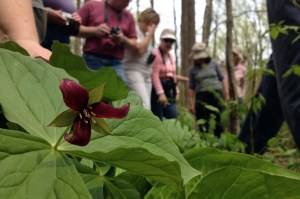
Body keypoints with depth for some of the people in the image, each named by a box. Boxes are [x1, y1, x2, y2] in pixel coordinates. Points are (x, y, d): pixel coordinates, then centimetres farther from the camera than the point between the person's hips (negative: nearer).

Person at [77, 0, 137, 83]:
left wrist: (123, 40, -9)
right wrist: (94, 30, -13)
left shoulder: (129, 16, 14)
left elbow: (134, 44, 14)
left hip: (115, 63, 2)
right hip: (91, 60, -1)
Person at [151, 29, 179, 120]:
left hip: (169, 90, 8)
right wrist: (160, 93, -25)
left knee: (174, 118, 1)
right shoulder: (155, 54, -11)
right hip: (158, 89, -8)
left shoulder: (171, 56, 18)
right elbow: (154, 75, -19)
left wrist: (176, 91, 13)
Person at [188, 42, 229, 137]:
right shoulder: (193, 69, 7)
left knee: (220, 120, 1)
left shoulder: (214, 64, 7)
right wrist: (191, 103, 4)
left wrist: (226, 93, 2)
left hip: (217, 94, 0)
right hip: (201, 96, 0)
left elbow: (222, 79, 9)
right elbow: (191, 87, 8)